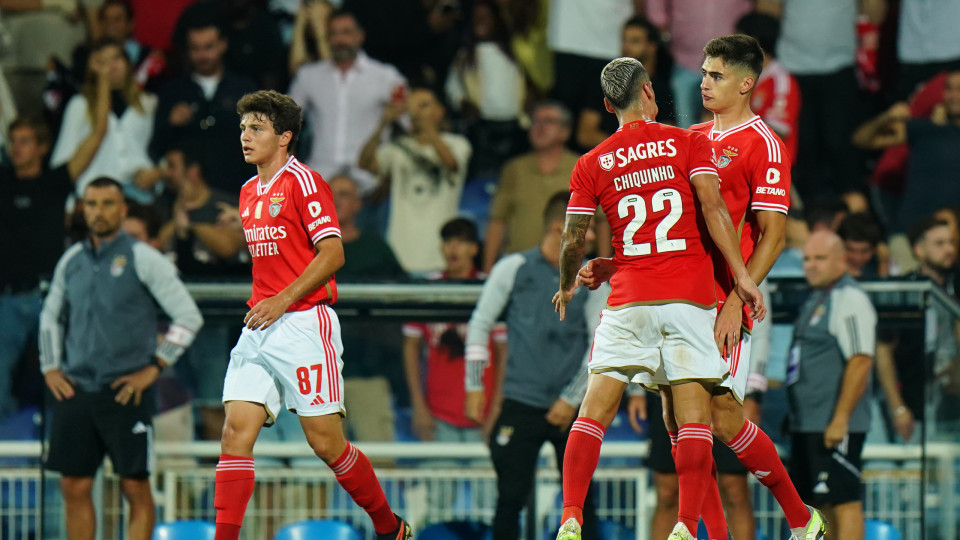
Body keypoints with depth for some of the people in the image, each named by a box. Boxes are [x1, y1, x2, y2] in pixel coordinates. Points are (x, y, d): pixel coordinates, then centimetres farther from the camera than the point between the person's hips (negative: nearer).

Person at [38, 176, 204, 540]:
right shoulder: (71, 261, 11)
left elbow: (189, 317, -5)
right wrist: (50, 368, 13)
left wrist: (154, 369, -9)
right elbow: (50, 317, 25)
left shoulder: (143, 259, -4)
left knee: (136, 489, -3)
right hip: (75, 389, 5)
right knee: (74, 488, 3)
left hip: (126, 393, -5)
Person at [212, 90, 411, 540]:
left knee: (325, 441, -3)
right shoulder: (249, 191, 17)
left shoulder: (303, 181, -7)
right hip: (259, 329, 7)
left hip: (304, 323, -7)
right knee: (236, 432, -7)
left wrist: (283, 300, -18)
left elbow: (332, 254, -13)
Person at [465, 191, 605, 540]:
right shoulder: (513, 269, 0)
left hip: (571, 406, 1)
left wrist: (572, 399, -3)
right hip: (521, 404, -1)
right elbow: (480, 325, 6)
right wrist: (475, 387, 3)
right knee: (511, 497, -4)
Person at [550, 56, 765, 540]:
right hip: (690, 299, -1)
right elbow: (711, 206, -8)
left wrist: (567, 285, 29)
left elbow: (573, 240, 10)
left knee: (594, 412, 2)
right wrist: (741, 275, -8)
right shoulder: (689, 143, 4)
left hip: (627, 300, 1)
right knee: (692, 415, -1)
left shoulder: (591, 165, 8)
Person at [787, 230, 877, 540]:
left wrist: (841, 419, -25)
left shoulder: (850, 300, -12)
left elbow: (860, 362, -20)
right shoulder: (816, 299, 19)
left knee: (844, 502, -11)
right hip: (807, 424, 10)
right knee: (820, 503, 11)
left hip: (835, 425, -10)